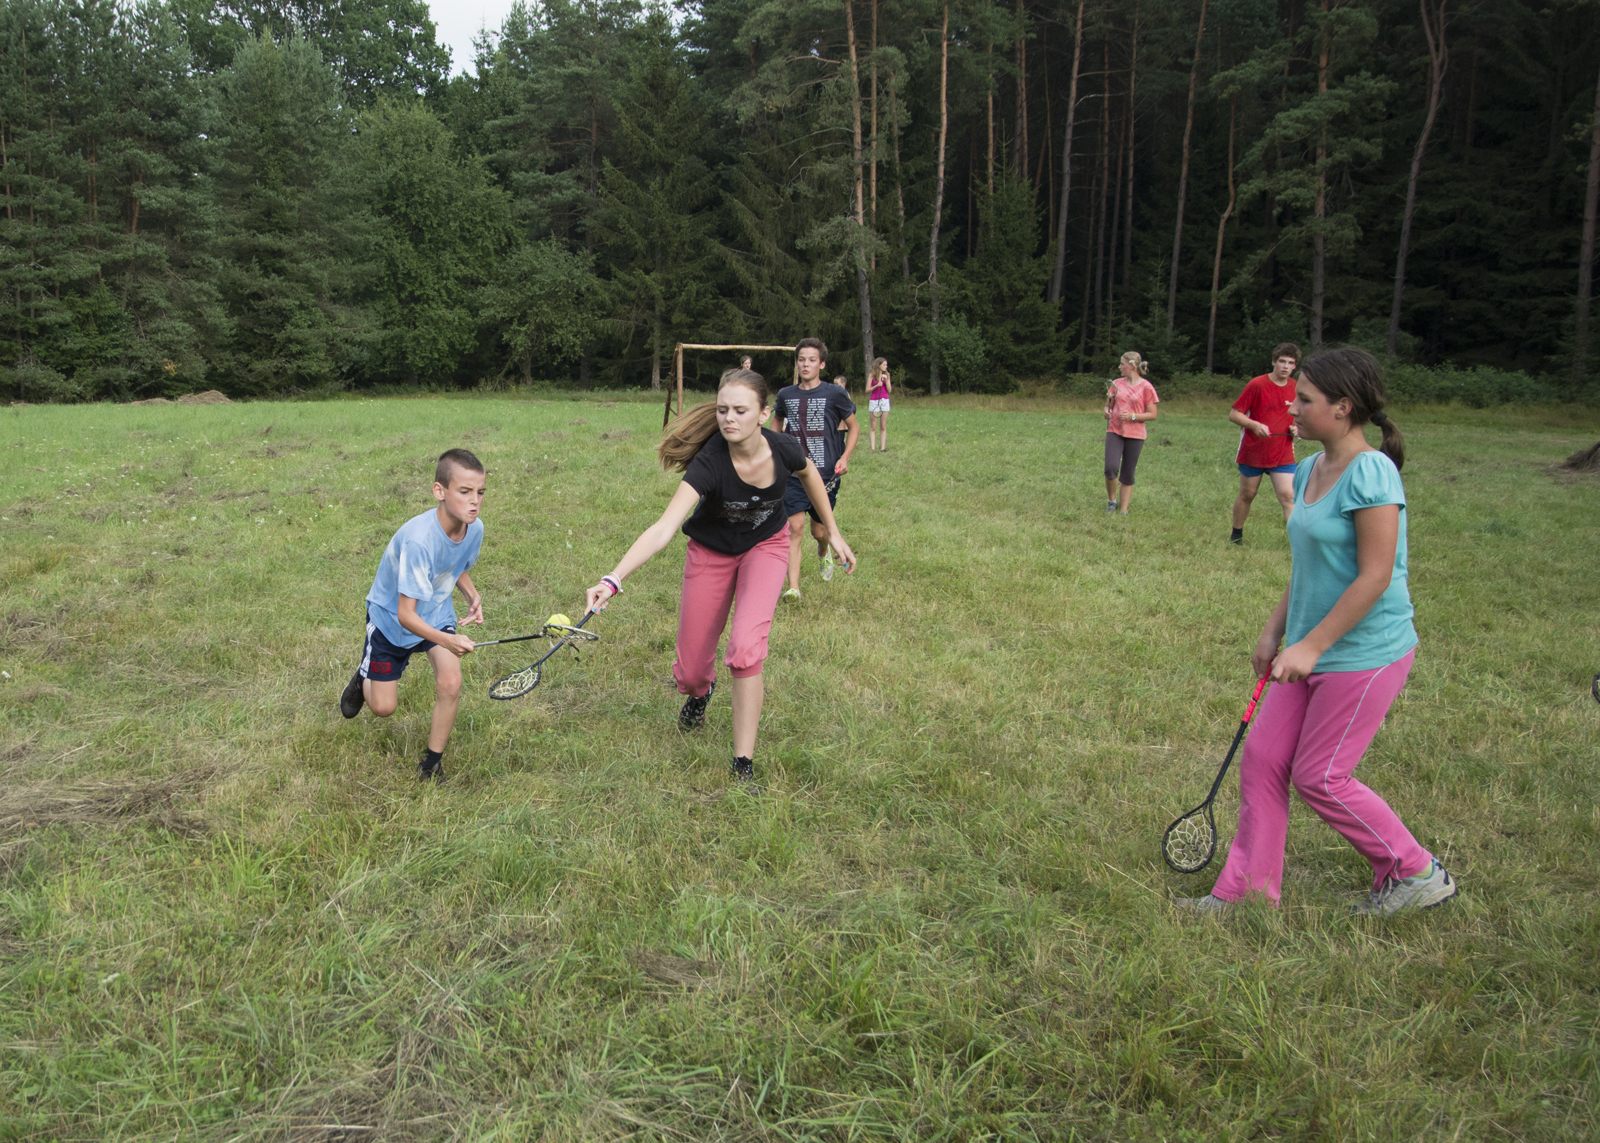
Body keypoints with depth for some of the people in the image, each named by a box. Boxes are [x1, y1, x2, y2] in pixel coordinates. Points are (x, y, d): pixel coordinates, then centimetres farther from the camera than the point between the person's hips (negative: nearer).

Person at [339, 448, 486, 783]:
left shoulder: (475, 529, -19)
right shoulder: (418, 540, -38)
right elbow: (405, 614, -37)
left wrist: (473, 596, -13)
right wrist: (447, 641, -52)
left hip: (438, 612, 4)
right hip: (390, 618, -4)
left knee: (450, 683, -18)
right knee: (383, 708, 5)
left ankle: (432, 762, 5)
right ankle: (364, 678, 44)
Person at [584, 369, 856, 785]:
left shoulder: (784, 450, -25)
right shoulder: (709, 463, -34)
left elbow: (810, 475, 1)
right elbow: (664, 528, -44)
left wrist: (832, 531, 7)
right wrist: (614, 579, -57)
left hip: (765, 546, 1)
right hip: (711, 552, 0)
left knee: (746, 646, -24)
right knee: (691, 671, 4)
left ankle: (743, 765, -10)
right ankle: (700, 690, 46)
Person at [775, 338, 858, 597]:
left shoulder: (834, 394, -3)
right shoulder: (786, 394, 5)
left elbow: (854, 428, 6)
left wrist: (845, 457, -7)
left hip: (826, 474, -1)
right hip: (794, 473, 1)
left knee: (819, 531, 10)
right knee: (795, 527, -12)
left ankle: (824, 552, 47)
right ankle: (793, 587, -11)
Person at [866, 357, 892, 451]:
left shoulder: (886, 375, 8)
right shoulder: (872, 375, -1)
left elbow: (889, 390, 4)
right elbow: (867, 390, -3)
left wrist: (886, 380, -9)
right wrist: (876, 385, -16)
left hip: (885, 401, 3)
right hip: (874, 401, -3)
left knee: (883, 427, 3)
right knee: (873, 427, -3)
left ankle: (883, 447, 4)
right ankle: (872, 448, -3)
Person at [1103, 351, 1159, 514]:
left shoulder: (1146, 387, -4)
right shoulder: (1116, 384, 8)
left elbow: (1152, 414, -3)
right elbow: (1108, 405, 18)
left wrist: (1133, 416, -17)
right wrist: (1107, 412, -5)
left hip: (1135, 434, -2)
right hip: (1114, 431, 2)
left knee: (1127, 475, 3)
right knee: (1111, 469, -14)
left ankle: (1124, 510, 12)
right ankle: (1112, 500, 9)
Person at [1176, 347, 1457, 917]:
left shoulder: (1371, 472, -18)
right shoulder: (1309, 471, 9)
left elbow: (1375, 577, -22)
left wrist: (1311, 645, -22)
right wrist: (1274, 634, 16)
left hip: (1364, 655, -9)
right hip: (1313, 652, 9)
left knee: (1319, 776, 0)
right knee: (1262, 758, 7)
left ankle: (1417, 873, 21)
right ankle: (1246, 890, 19)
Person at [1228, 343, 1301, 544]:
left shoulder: (1296, 388, 4)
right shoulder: (1257, 384, -9)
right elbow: (1233, 414, -8)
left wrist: (1296, 428, -3)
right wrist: (1256, 425, -24)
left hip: (1283, 454, 2)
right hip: (1253, 452, -2)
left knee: (1288, 496, -9)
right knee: (1247, 495, 12)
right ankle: (1236, 534, 31)